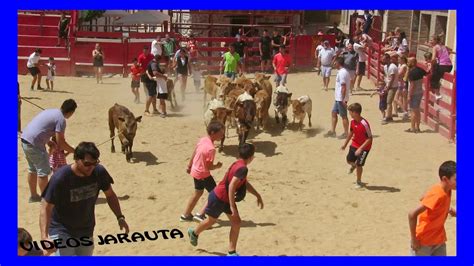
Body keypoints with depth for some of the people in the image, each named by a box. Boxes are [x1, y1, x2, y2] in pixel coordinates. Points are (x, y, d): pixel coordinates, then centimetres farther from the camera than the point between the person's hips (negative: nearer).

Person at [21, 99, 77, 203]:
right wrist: (74, 151, 1)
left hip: (25, 139, 10)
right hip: (34, 144, -10)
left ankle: (33, 195, 35)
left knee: (33, 169, 23)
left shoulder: (51, 111, 14)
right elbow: (61, 143, -12)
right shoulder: (61, 119, -13)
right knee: (43, 172, 2)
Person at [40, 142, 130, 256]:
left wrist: (120, 217, -6)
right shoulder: (60, 178, -27)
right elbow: (46, 208, -24)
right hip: (62, 231, -5)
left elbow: (110, 195, 4)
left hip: (86, 231, 5)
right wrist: (44, 237, -35)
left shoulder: (99, 172, -14)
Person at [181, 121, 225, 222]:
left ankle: (186, 215, 35)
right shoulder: (211, 149, -29)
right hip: (203, 174, -9)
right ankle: (200, 214, 3)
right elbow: (209, 167, -24)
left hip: (195, 171, 9)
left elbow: (194, 154, 8)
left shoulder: (202, 140, -4)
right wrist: (217, 166, -5)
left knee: (198, 193, 24)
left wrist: (189, 166, 21)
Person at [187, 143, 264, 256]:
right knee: (211, 221, 15)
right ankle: (194, 233, 45)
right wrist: (232, 206, -32)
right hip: (218, 198, -9)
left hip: (226, 198, 9)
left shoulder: (239, 165, 1)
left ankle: (232, 252, 10)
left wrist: (258, 196, 12)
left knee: (236, 222, 4)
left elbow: (245, 184, 14)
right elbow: (231, 186, -35)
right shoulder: (242, 168, -29)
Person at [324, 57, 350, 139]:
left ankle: (346, 133, 8)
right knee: (334, 113, 15)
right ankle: (332, 131, 20)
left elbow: (343, 87, -23)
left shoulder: (342, 73, -19)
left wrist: (343, 99, -23)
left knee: (343, 116, -1)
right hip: (338, 98, 10)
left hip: (341, 99, -10)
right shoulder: (344, 72, 12)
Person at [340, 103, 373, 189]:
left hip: (364, 147, -7)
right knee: (349, 160, 16)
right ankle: (353, 165, 53)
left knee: (359, 164, -1)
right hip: (354, 145, 7)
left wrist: (360, 148, -31)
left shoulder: (364, 124, -30)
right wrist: (345, 144, 20)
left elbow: (369, 138, -27)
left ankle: (359, 182, 20)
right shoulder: (353, 121, -6)